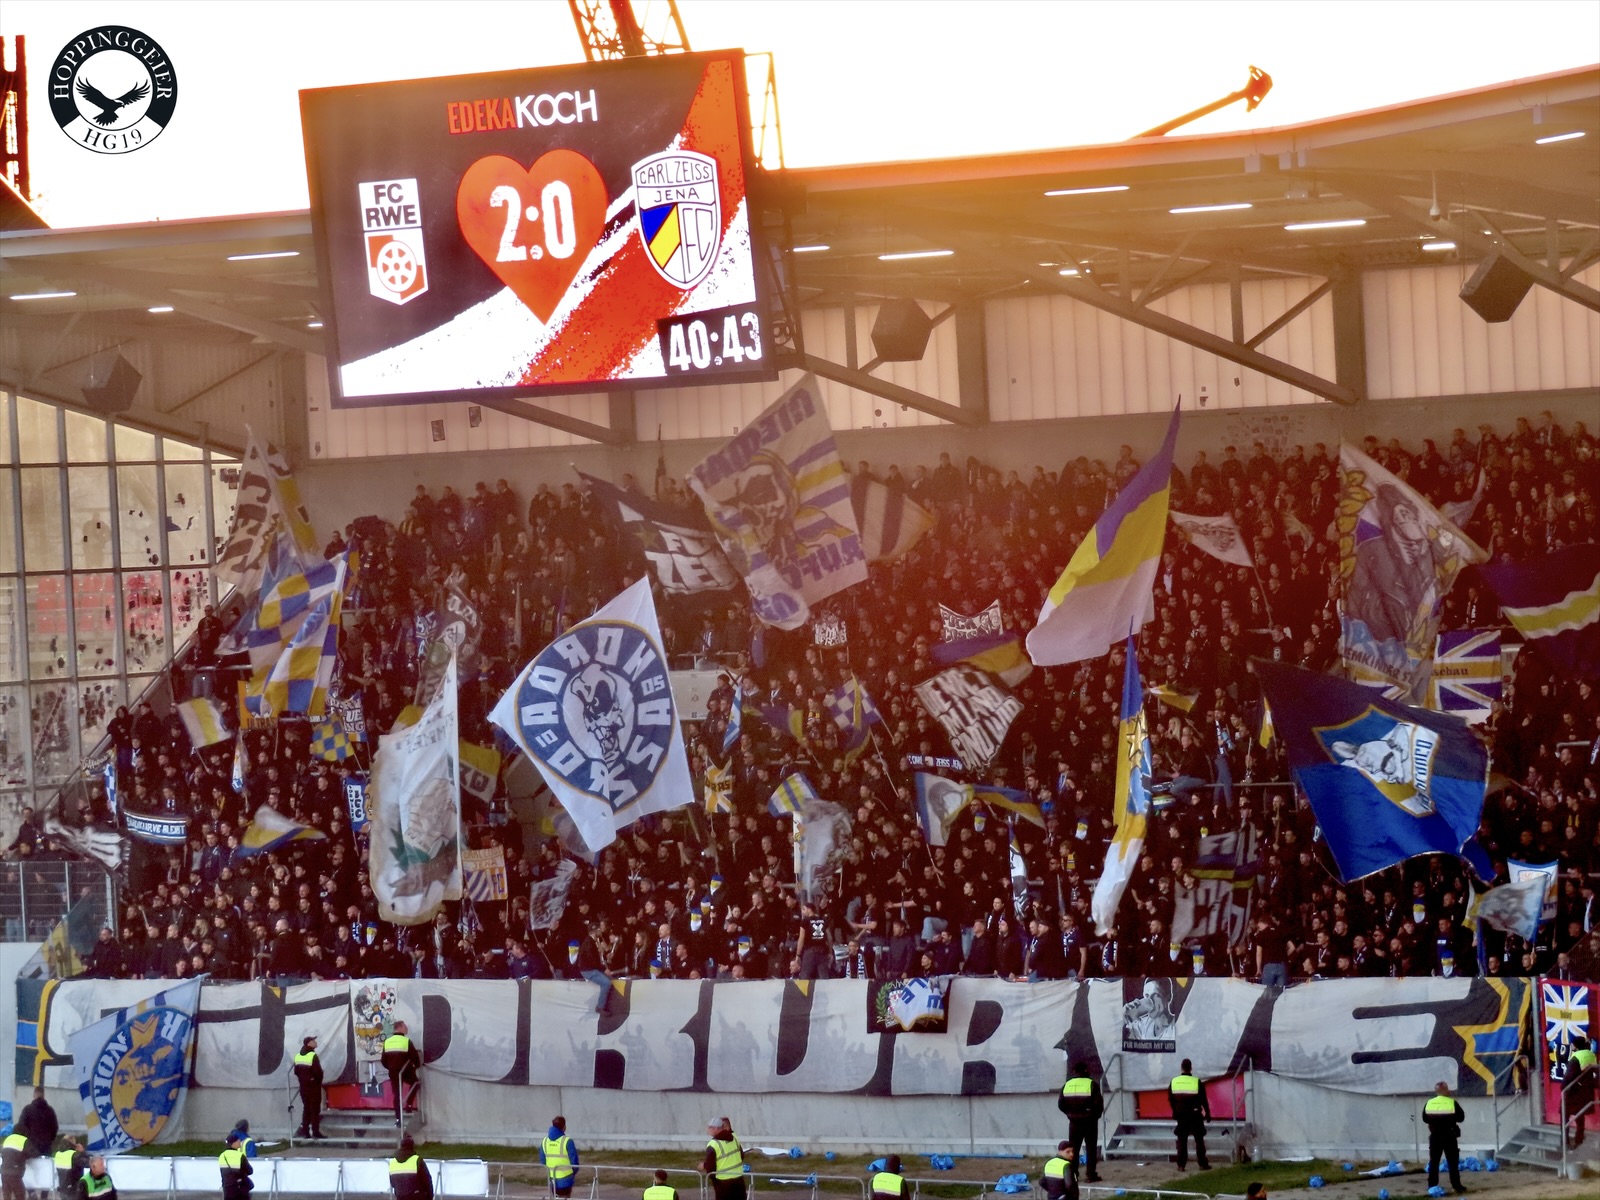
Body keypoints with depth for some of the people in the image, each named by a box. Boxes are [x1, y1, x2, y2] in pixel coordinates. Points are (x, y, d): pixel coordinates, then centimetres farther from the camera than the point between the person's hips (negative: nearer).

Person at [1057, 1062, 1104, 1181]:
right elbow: (1099, 1103, -14)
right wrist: (1097, 1114, 5)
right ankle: (1092, 1175, 0)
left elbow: (1061, 1104, 4)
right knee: (1091, 1149, 4)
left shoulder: (1067, 1085, 2)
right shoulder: (1092, 1084, -10)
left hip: (1074, 1122, 3)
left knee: (1073, 1149, 10)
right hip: (1089, 1121, -3)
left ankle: (1072, 1175, 8)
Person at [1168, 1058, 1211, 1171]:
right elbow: (1204, 1101, -6)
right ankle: (1202, 1164, 6)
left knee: (1182, 1141, 8)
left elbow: (1171, 1100, 6)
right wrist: (1207, 1114, 6)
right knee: (1199, 1140, 6)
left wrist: (1175, 1113, 18)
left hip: (1181, 1115, 2)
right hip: (1195, 1115, -2)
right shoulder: (1197, 1082, -11)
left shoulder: (1174, 1082, -3)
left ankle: (1181, 1165, 5)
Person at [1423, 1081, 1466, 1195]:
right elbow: (1461, 1117, -4)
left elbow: (1425, 1118, 8)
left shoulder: (1429, 1103, -2)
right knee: (1453, 1162, 2)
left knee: (1433, 1162, 9)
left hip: (1435, 1136, 3)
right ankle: (1457, 1186, -1)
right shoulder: (1452, 1103, -11)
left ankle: (1432, 1186, 9)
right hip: (1449, 1136, -2)